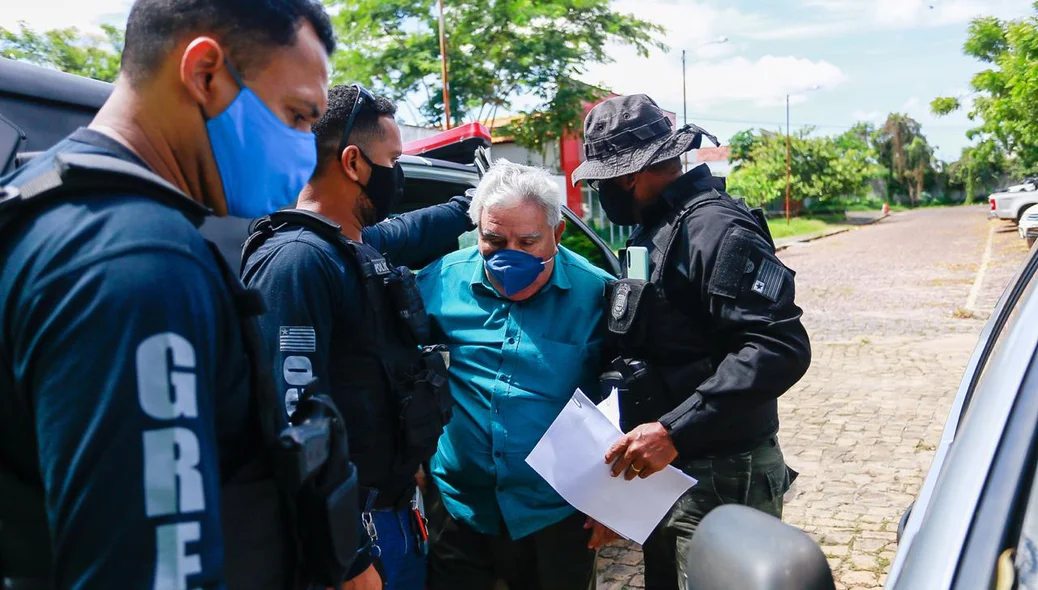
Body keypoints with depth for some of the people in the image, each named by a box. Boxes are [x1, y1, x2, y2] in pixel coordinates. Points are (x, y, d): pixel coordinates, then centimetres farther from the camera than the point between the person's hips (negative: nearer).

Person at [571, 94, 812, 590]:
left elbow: (780, 348, -27)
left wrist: (673, 431, -30)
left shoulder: (715, 229, -19)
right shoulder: (652, 229, 11)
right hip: (665, 468, 9)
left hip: (719, 478, -9)